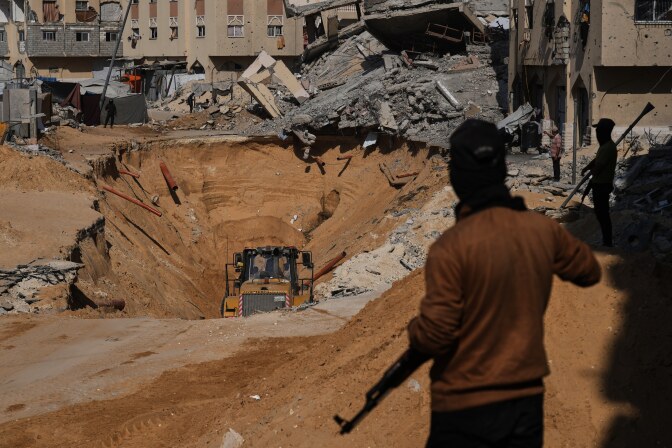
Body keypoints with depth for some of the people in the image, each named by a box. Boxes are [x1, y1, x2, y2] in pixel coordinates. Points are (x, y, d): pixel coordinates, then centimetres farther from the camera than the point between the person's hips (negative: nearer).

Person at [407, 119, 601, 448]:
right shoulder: (543, 230, -4)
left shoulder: (451, 247, -20)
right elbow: (590, 272, 15)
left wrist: (415, 333, 3)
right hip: (527, 399, 5)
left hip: (464, 408, -5)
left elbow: (434, 337, -18)